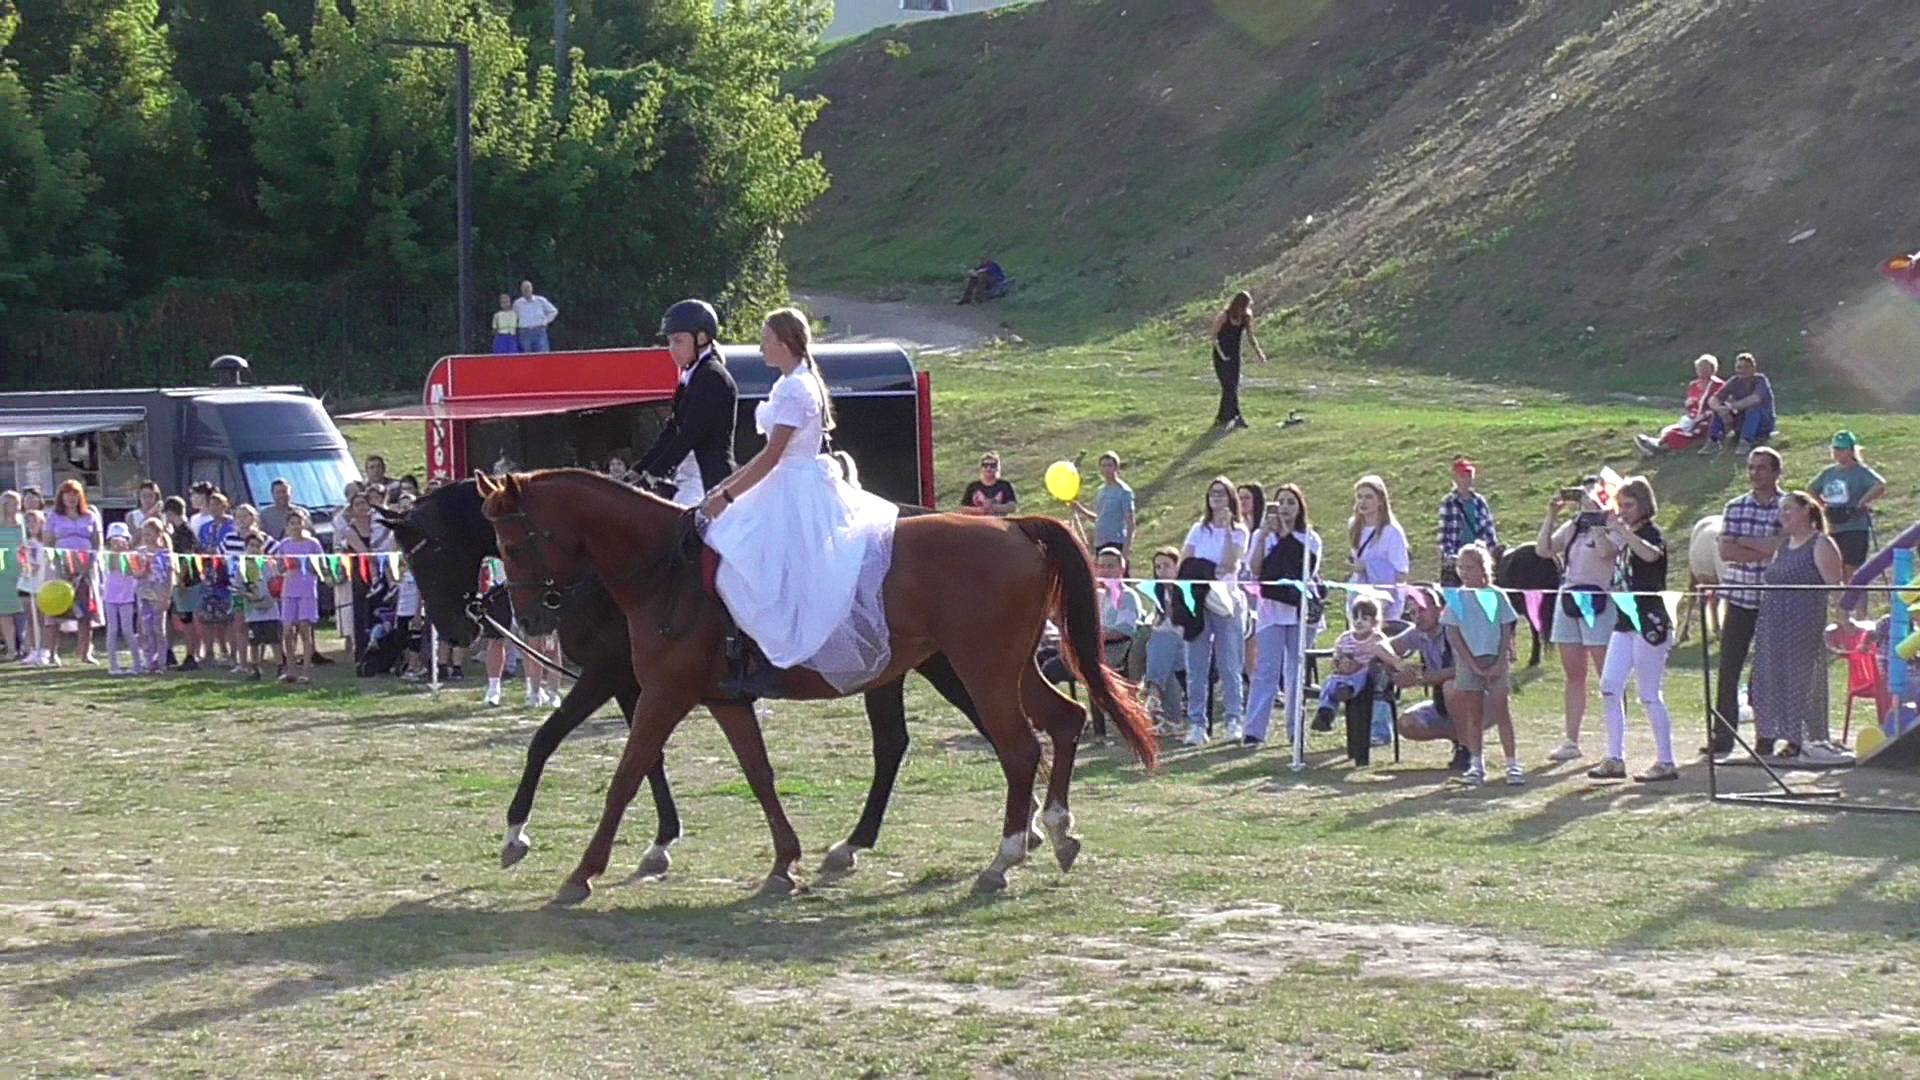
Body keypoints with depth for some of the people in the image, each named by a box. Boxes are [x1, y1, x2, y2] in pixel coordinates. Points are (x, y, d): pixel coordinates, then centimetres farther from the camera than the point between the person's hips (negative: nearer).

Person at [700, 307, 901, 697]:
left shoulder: (795, 389, -17)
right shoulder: (790, 384, 14)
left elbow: (770, 457, -20)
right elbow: (771, 455, 17)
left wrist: (727, 497, -17)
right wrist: (724, 487, 15)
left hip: (797, 492, -11)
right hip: (789, 487, 11)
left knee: (744, 560, -20)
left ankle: (763, 659, -19)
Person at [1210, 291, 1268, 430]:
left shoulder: (1245, 319, 0)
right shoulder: (1223, 317, -15)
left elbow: (1250, 338, 6)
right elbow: (1214, 336, -11)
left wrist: (1258, 352, -7)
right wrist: (1221, 354, -20)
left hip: (1234, 356, 6)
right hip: (1221, 356, -6)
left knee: (1232, 387, 6)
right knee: (1230, 387, -12)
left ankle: (1221, 419, 17)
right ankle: (1236, 417, -14)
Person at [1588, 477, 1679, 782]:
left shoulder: (1651, 533, -11)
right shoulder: (1625, 538, 12)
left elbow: (1651, 554, -34)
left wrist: (1621, 528, -35)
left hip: (1649, 624, -8)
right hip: (1626, 622, 8)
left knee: (1649, 694, -5)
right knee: (1609, 687, 2)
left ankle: (1666, 762, 3)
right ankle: (1615, 759, 6)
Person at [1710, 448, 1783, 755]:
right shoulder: (1735, 508, 8)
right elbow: (1726, 552, -3)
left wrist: (1743, 542, -8)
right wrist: (1766, 553, -11)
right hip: (1739, 599, 3)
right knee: (1728, 669, 0)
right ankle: (1722, 737, 5)